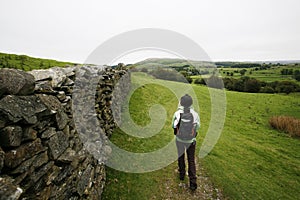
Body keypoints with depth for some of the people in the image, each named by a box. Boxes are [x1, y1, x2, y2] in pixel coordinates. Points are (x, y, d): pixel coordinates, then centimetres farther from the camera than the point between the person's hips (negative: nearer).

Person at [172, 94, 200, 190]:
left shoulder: (177, 113, -21)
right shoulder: (195, 114, -19)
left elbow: (173, 125, -3)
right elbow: (198, 126, -2)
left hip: (179, 140, 0)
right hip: (191, 141, 0)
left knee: (181, 157, 24)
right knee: (191, 160, 17)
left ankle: (182, 174, 42)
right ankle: (193, 182, 19)